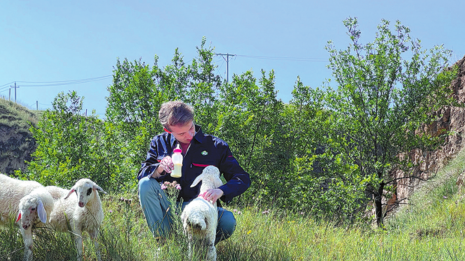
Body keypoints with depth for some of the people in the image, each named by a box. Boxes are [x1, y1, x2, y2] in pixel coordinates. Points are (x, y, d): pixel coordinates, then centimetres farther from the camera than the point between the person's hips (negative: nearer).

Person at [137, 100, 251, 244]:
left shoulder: (216, 146, 2)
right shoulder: (160, 143, 7)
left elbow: (242, 179, 0)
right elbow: (141, 176, 1)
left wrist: (221, 191, -23)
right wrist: (160, 168, -23)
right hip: (168, 210, 1)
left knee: (228, 221, -32)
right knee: (146, 184, -26)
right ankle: (162, 239, -19)